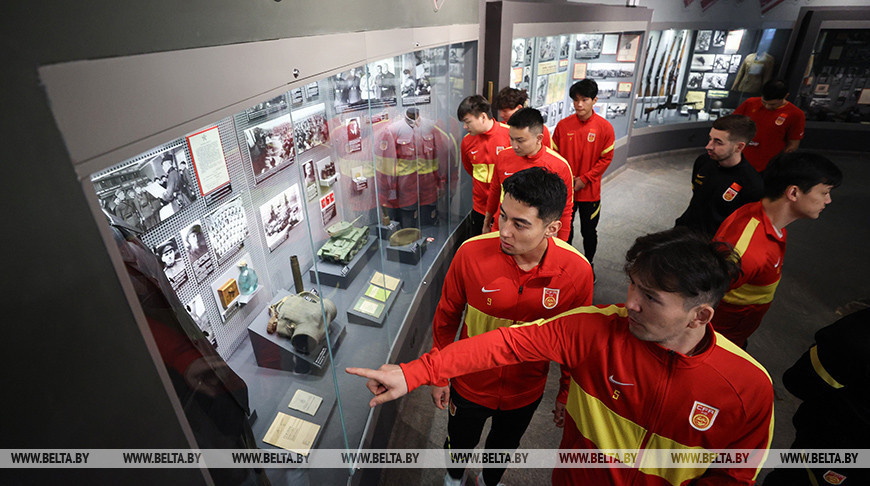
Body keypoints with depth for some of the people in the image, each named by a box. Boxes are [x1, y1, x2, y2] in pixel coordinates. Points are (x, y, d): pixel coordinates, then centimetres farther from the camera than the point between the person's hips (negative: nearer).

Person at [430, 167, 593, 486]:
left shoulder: (577, 271, -25)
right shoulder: (471, 253, -28)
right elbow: (446, 317, -11)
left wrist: (566, 394, 4)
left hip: (527, 390, 1)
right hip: (471, 384, 0)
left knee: (506, 445, 30)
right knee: (460, 442, 27)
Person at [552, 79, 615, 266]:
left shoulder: (604, 127, -9)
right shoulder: (563, 125, -5)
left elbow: (606, 158, -5)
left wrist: (584, 179, -13)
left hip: (590, 190, -1)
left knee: (589, 231, 14)